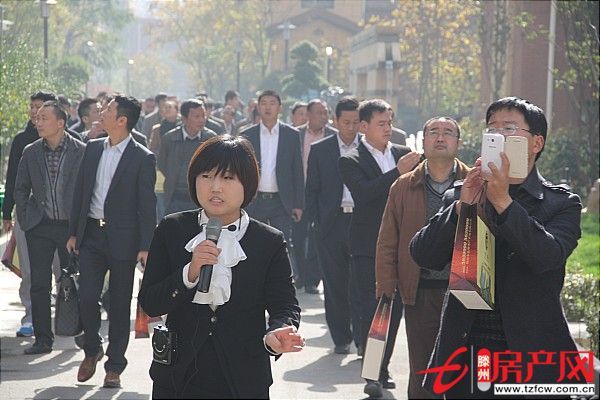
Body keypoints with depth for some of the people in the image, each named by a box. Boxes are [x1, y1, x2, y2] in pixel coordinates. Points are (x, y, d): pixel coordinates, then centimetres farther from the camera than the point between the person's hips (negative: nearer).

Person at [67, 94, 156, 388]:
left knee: (120, 304, 4)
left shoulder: (143, 158, -7)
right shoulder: (93, 149, 9)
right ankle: (92, 350, 20)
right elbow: (80, 191, 14)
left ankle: (114, 366, 13)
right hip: (91, 234, 4)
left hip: (122, 239, -4)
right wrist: (73, 232, 10)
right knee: (87, 296, -4)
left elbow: (147, 206, -7)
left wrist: (145, 247, -11)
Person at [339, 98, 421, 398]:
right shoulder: (351, 161, -3)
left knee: (394, 308, 6)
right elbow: (362, 193, -20)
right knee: (371, 309, -6)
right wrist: (397, 172, -24)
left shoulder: (403, 154, 9)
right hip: (369, 247, -4)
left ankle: (383, 368, 17)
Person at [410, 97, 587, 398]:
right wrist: (461, 207, -15)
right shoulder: (459, 197, 9)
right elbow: (423, 256, -2)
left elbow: (548, 257, -17)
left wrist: (503, 201, -23)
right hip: (466, 354, 3)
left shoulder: (562, 203, 1)